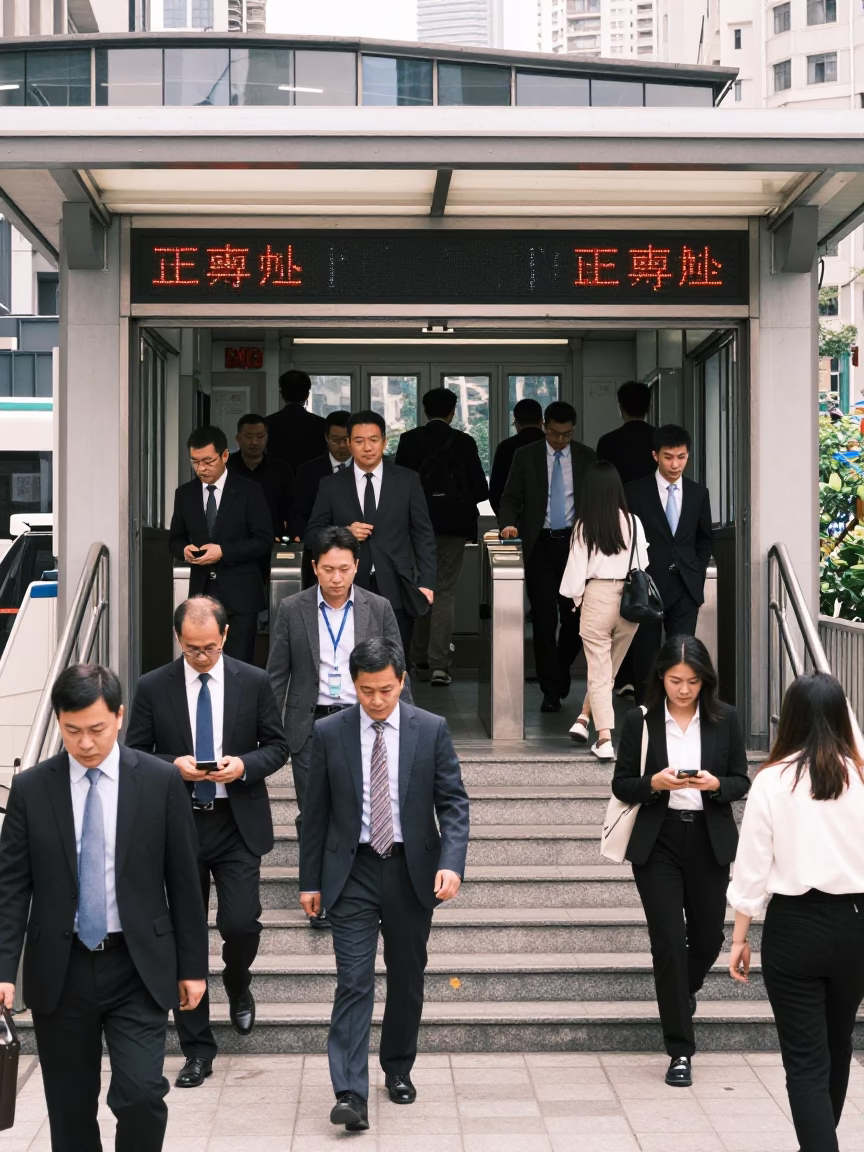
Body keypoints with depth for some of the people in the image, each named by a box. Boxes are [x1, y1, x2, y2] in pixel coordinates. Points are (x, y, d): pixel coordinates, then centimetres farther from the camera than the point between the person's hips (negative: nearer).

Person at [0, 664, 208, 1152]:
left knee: (141, 1094, -12)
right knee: (70, 1110, 9)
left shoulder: (161, 781, -3)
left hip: (137, 967, -1)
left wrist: (193, 965, 3)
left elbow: (184, 880, 1)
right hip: (60, 970, 2)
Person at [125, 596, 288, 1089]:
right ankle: (198, 1049, 17)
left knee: (241, 924, -11)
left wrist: (245, 765, -15)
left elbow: (278, 746, 5)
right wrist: (172, 766, -16)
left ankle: (238, 985, 27)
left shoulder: (254, 682, 0)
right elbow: (135, 754, 3)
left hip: (239, 825, -1)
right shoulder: (153, 688, -1)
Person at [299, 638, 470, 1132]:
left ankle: (399, 1069, 33)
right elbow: (316, 812, 4)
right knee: (354, 982, -8)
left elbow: (453, 803, -4)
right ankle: (351, 1094, -11)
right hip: (352, 871, -1)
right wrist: (311, 880, 4)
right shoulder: (330, 733, -1)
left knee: (407, 979, 13)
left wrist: (451, 863, -18)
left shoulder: (432, 730, -3)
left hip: (412, 871, 1)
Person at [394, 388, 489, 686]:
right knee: (445, 591, -1)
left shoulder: (409, 440, -1)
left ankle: (421, 660, 20)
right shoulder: (464, 442, -4)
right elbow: (480, 488, -3)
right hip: (452, 523, -2)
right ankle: (438, 663, -10)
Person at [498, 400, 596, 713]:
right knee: (544, 619, -4)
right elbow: (510, 498, 3)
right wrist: (508, 523, -17)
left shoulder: (587, 458, 6)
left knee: (574, 617, 1)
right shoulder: (526, 456, 4)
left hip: (574, 543, 1)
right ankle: (552, 690, 2)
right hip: (540, 545, -1)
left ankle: (561, 671, 29)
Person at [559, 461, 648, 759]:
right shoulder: (633, 522, -2)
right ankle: (583, 719, 26)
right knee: (609, 667, 21)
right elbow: (643, 564, 3)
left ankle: (604, 739, -2)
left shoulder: (584, 526, -8)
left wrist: (575, 598, 11)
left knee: (599, 670, 4)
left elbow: (577, 568, -4)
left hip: (598, 597, -2)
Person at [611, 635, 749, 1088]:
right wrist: (656, 783, -20)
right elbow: (621, 785, -1)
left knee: (708, 936, 12)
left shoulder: (724, 719, 0)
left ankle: (684, 991, 48)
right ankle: (680, 1051, 5)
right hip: (658, 843, -2)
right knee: (668, 943, -4)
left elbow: (741, 781, 3)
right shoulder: (640, 721, -3)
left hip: (709, 842, 2)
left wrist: (715, 784, -18)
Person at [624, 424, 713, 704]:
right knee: (646, 657, 5)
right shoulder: (635, 492, -3)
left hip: (686, 587, 2)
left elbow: (705, 539, 16)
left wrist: (698, 574, 8)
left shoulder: (698, 493, 6)